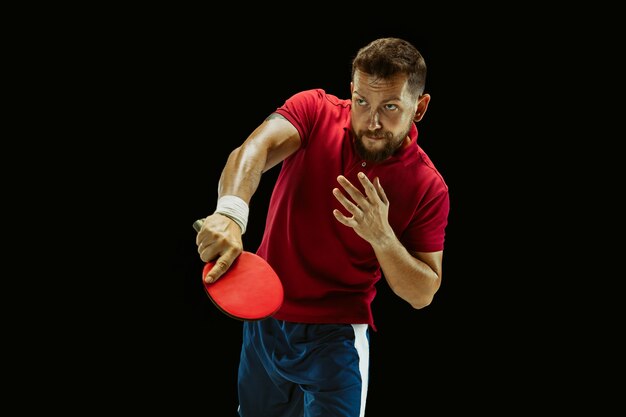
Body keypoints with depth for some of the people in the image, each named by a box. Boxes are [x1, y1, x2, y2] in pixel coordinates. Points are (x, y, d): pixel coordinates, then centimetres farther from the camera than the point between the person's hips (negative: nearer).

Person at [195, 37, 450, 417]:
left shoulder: (429, 186, -14)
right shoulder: (315, 111, -12)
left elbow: (423, 294, -10)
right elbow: (255, 148, -32)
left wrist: (382, 235, -29)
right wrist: (230, 212, -53)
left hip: (334, 339, -3)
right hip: (262, 321, 3)